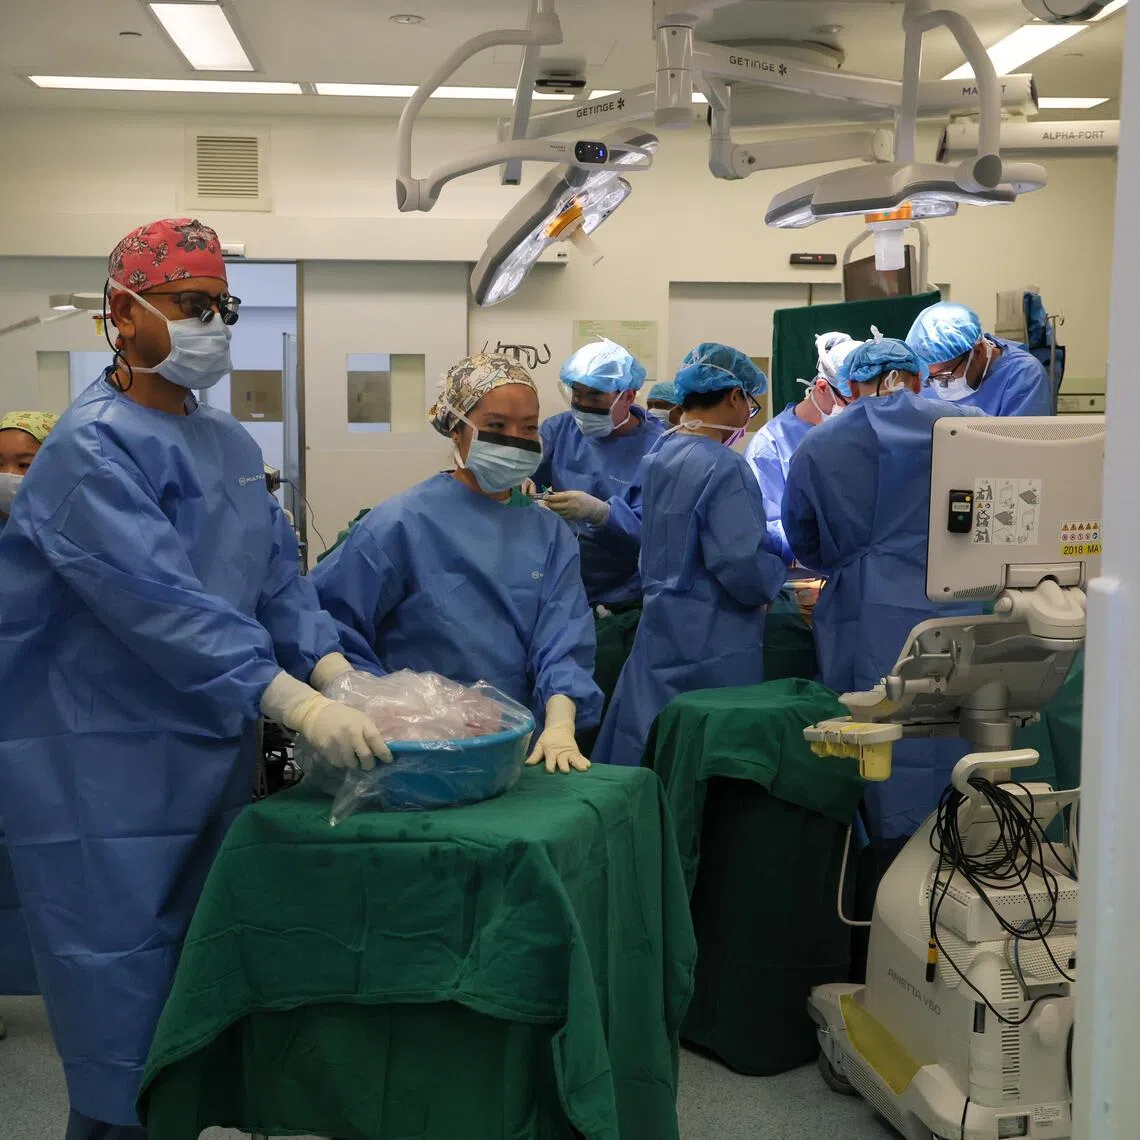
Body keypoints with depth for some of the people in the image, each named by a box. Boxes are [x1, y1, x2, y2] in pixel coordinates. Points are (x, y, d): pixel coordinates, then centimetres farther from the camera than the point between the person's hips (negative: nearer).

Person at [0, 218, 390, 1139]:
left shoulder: (230, 443, 9)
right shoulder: (93, 448, -17)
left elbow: (277, 572, 5)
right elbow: (162, 601, -28)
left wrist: (335, 671, -12)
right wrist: (294, 703, -35)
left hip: (213, 748, 8)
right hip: (108, 759, -8)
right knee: (125, 985, 1)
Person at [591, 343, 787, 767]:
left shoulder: (659, 457, 9)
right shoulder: (723, 467, -17)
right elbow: (740, 564, -23)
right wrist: (775, 576, -5)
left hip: (659, 633, 8)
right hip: (713, 647, -8)